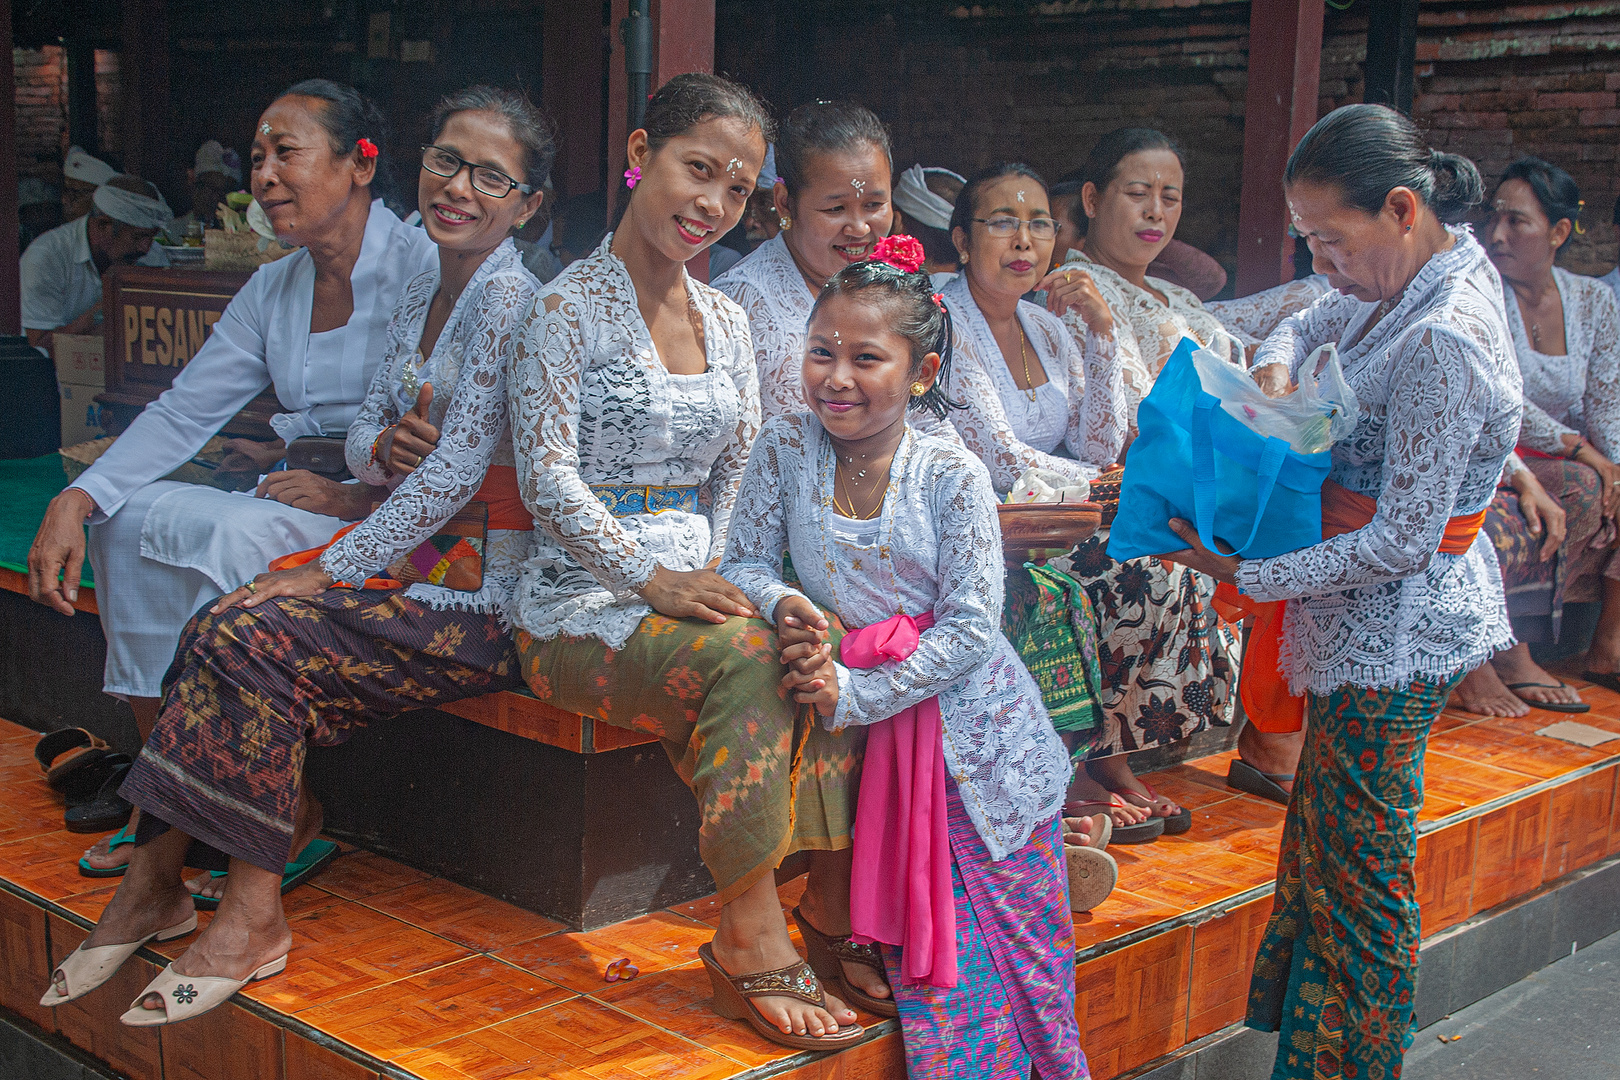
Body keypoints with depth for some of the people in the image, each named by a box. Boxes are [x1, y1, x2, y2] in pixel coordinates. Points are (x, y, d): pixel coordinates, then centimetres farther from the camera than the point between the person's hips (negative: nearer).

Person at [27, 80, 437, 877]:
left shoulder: (423, 269, -9)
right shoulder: (274, 288, 13)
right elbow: (182, 412, 10)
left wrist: (358, 496, -24)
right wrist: (76, 501, -4)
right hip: (295, 502, 8)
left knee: (233, 537, -30)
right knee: (131, 517, -10)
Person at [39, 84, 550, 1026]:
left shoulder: (511, 298, -13)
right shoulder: (425, 291, 15)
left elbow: (458, 470, -18)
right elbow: (367, 435, 17)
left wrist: (327, 573, -16)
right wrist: (380, 447, -9)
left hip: (486, 594, -8)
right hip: (418, 556, 8)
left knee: (254, 637, -21)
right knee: (223, 627, -10)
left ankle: (253, 916, -10)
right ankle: (156, 881, -4)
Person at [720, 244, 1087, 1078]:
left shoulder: (952, 476, -13)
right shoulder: (786, 449, -5)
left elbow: (972, 629, -15)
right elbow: (744, 563, 3)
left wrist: (854, 694, -20)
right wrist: (783, 603, -20)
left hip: (977, 732, -1)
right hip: (881, 740, 1)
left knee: (1013, 938, 9)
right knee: (934, 956, 2)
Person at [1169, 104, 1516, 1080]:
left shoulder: (1443, 343, -26)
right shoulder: (1437, 269, 4)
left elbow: (1401, 542, -25)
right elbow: (1310, 325, 22)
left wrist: (1248, 577, -20)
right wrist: (1277, 369, 0)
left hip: (1392, 632, -10)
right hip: (1375, 630, 10)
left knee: (1361, 874, 3)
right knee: (1332, 849, 19)